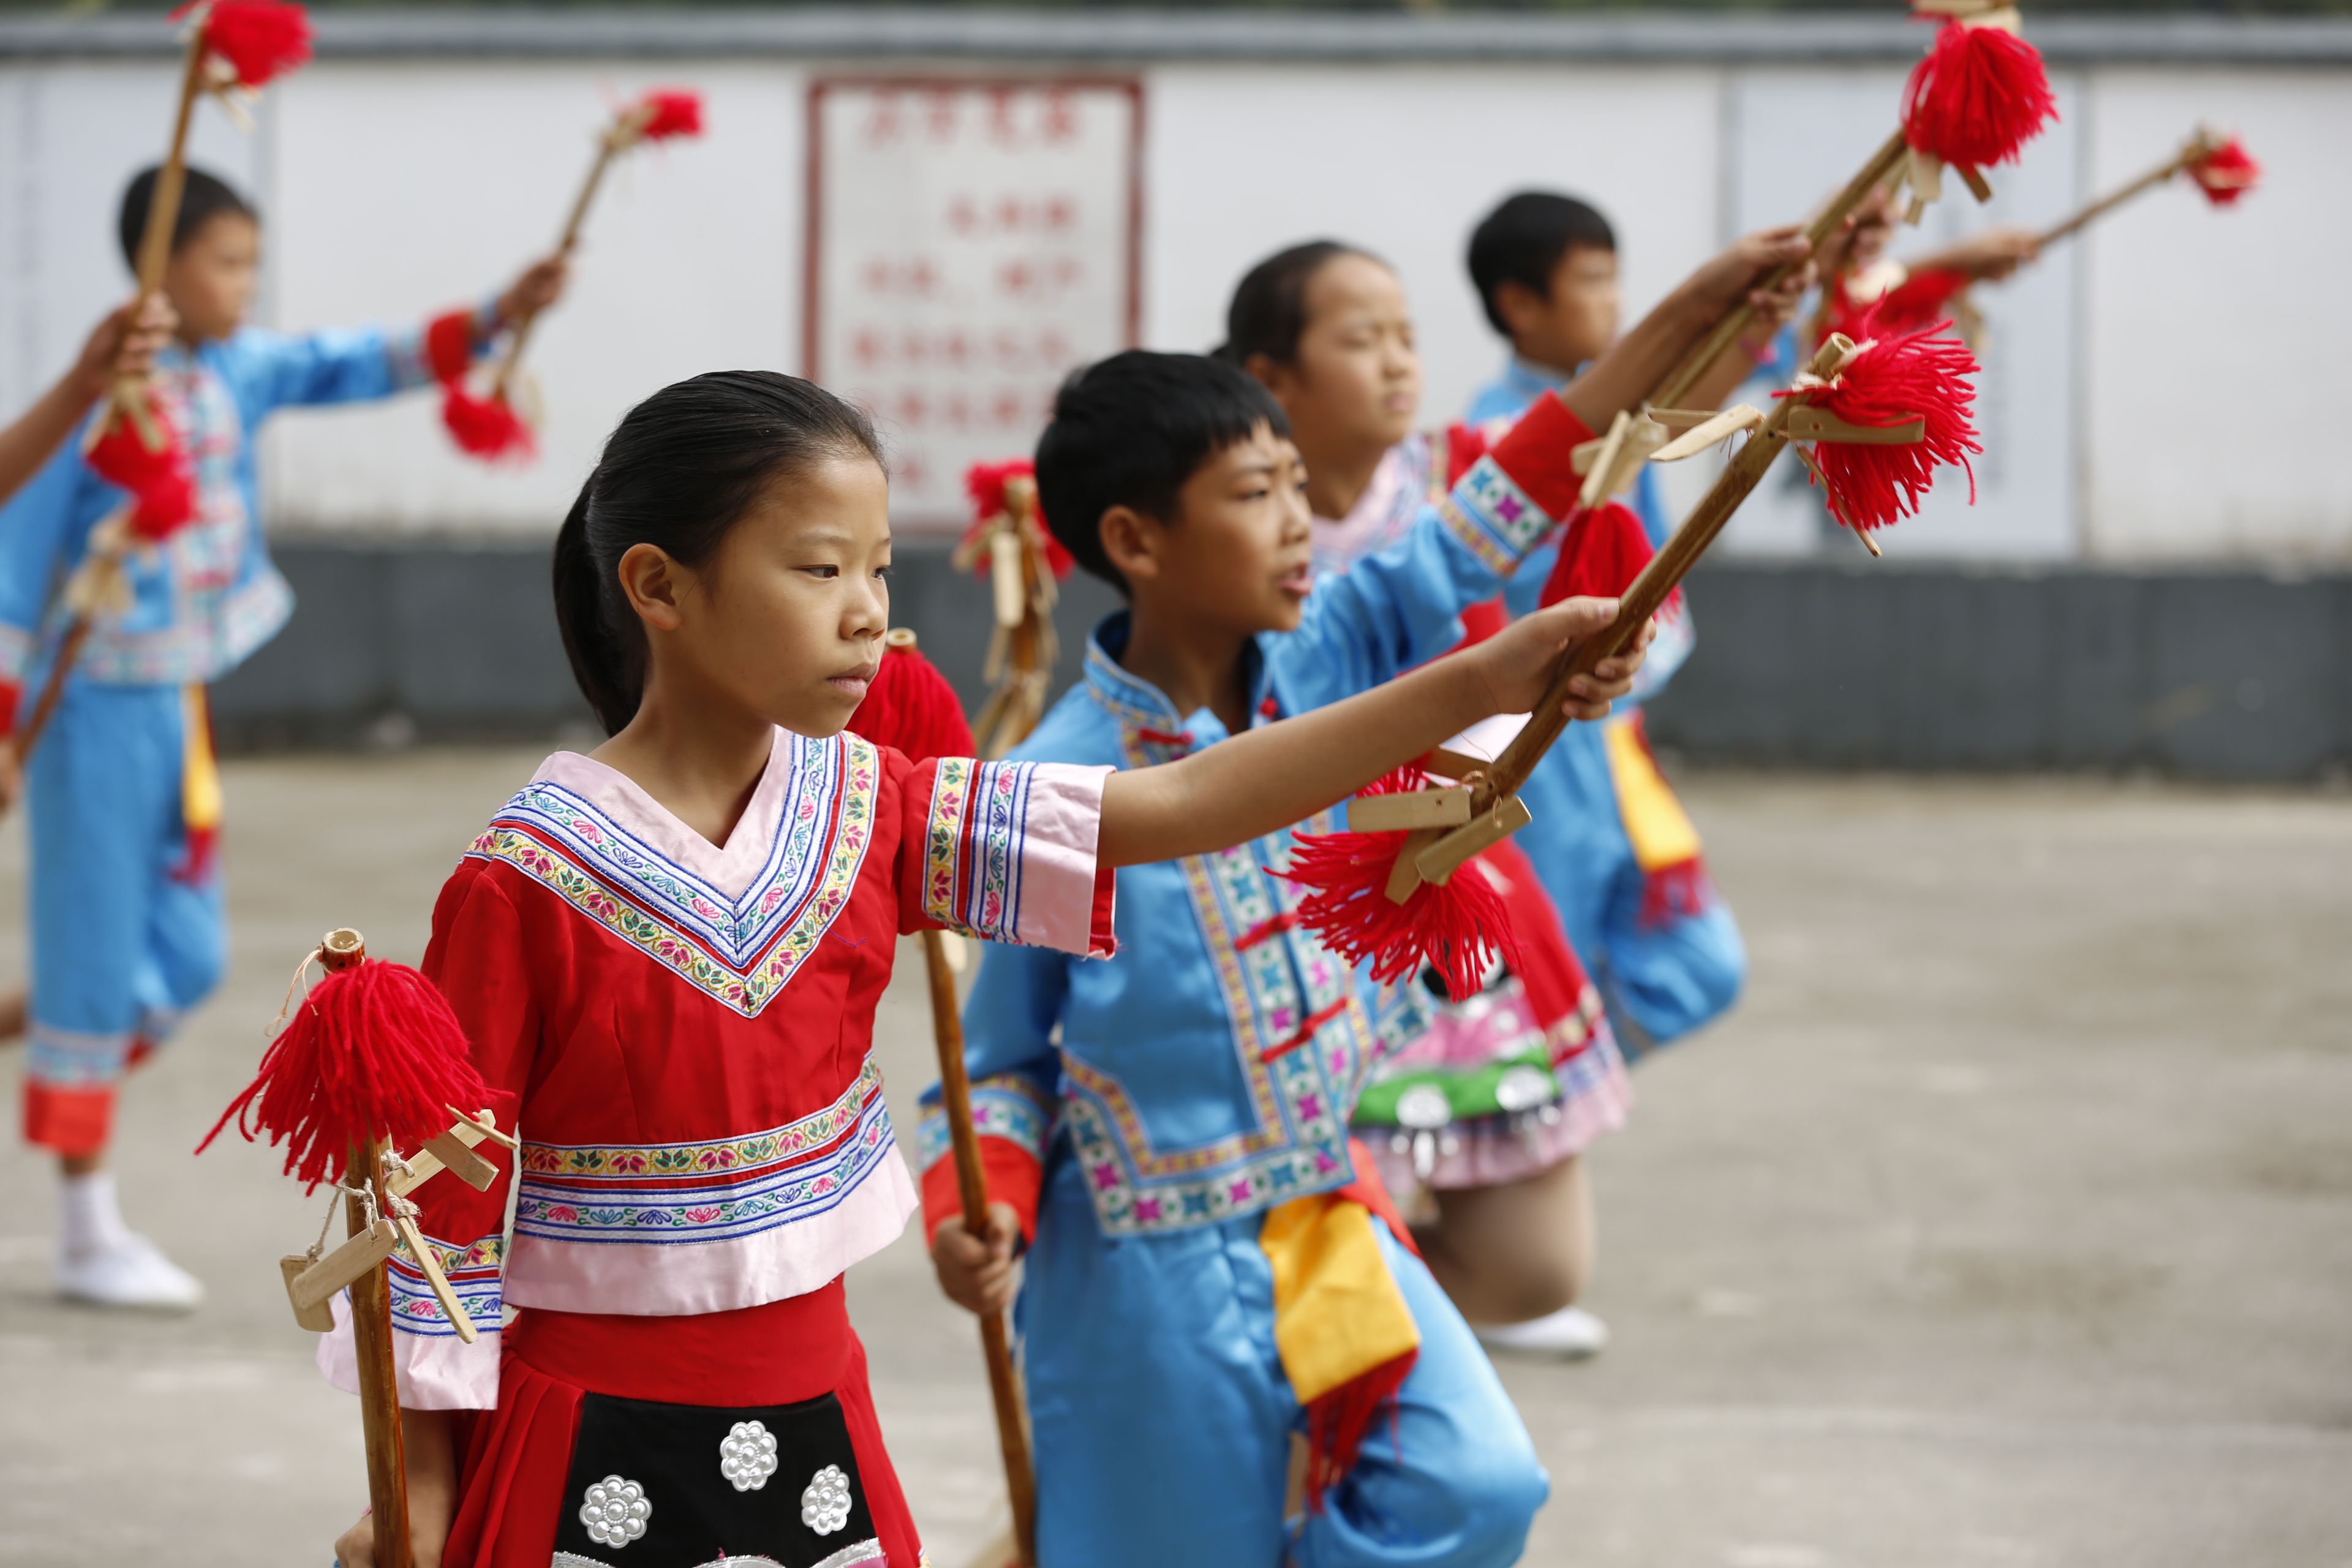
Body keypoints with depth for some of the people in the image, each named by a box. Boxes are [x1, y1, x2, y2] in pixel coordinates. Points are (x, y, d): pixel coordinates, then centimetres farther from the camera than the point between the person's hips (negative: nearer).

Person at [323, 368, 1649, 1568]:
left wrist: (1473, 686, -12)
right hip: (586, 1459, -5)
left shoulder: (866, 813, 1)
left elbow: (1180, 807, -4)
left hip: (811, 1416, 5)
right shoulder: (530, 880, -14)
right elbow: (441, 1185, -10)